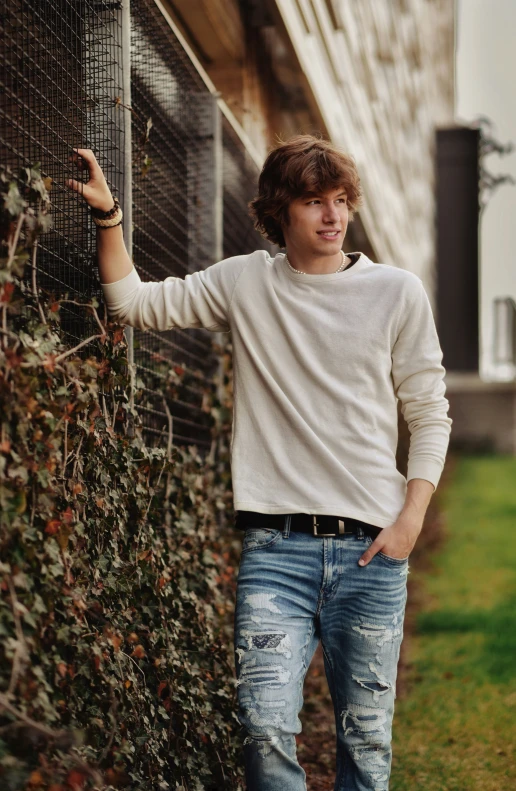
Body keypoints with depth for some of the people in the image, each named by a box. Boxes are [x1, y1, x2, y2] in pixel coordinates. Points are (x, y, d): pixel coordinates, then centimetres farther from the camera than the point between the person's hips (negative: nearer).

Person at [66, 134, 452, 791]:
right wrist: (108, 214, -1)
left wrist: (410, 520, -2)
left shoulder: (397, 293, 6)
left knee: (366, 738, 4)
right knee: (266, 729, -13)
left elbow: (429, 415, 8)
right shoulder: (244, 283, 8)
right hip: (275, 544, 0)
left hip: (371, 546, 0)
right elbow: (133, 303, 11)